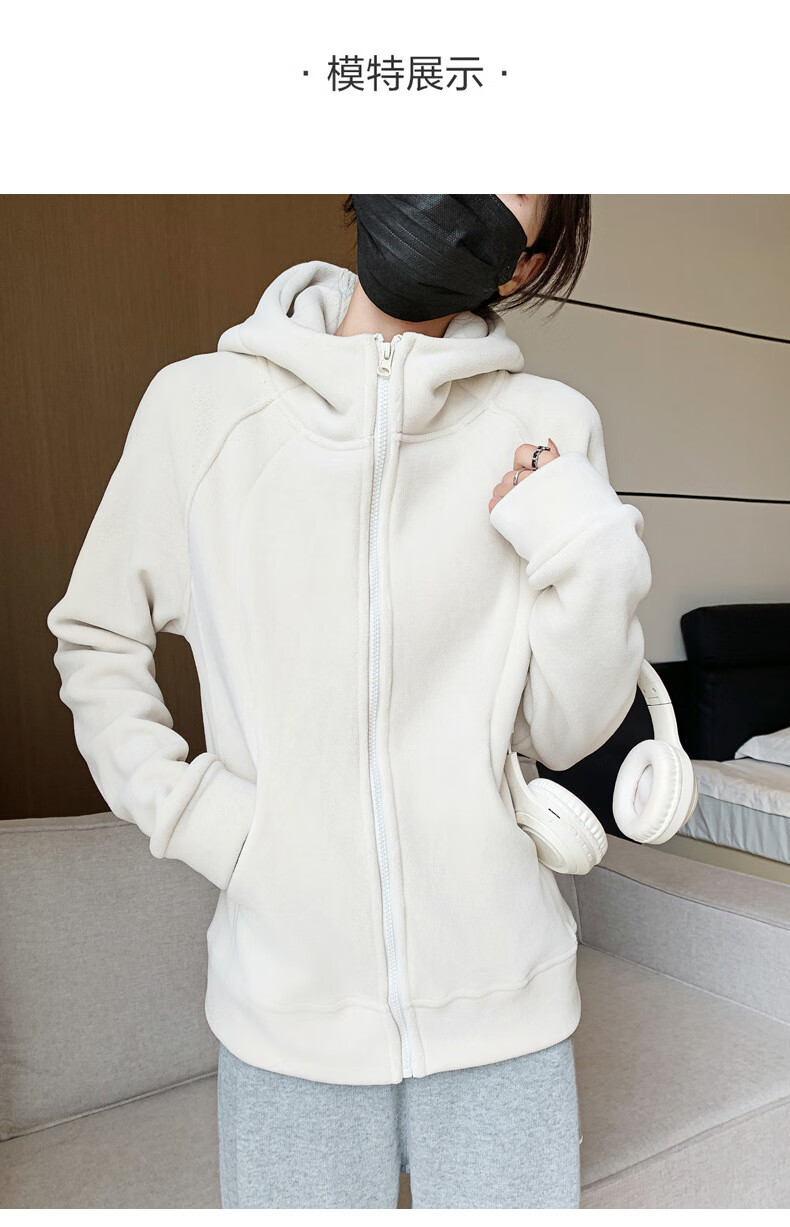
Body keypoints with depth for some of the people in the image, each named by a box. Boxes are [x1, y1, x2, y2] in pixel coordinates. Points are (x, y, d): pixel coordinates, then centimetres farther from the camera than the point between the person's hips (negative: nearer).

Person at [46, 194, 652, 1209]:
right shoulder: (196, 404, -4)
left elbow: (564, 733, -2)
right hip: (286, 1000, 0)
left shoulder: (548, 429, -5)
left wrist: (592, 556, -17)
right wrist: (185, 813, -4)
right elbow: (96, 638, 8)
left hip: (500, 996, 1)